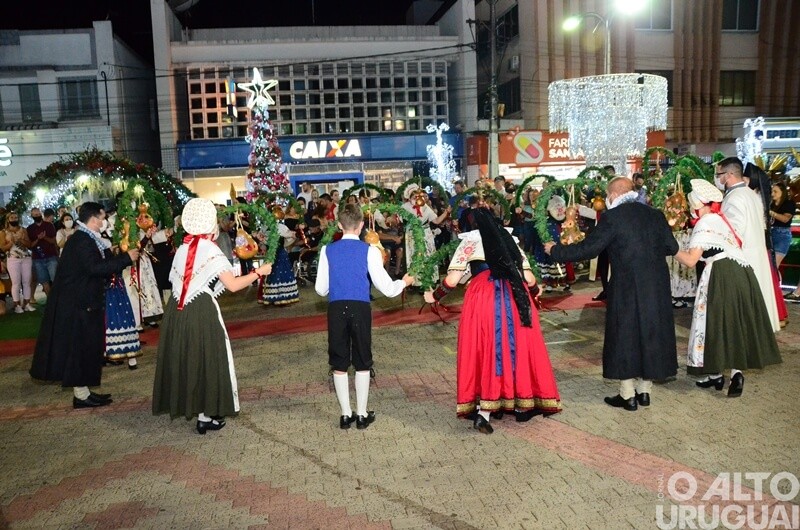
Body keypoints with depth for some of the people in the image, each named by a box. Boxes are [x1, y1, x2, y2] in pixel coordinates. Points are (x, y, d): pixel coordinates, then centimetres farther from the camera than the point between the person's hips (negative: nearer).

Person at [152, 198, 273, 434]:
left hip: (177, 312, 7)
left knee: (183, 357, 19)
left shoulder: (183, 249, 9)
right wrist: (259, 272, -6)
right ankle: (205, 416, 8)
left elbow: (176, 280, 13)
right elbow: (233, 285, -17)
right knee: (205, 359, 3)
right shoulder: (210, 250, -11)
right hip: (201, 312, -7)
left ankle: (185, 404, 33)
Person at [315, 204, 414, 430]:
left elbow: (320, 289, 5)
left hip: (336, 309, 2)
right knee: (362, 362, 13)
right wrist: (404, 282, 16)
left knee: (339, 363, 13)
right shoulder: (369, 251, -4)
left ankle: (346, 414, 21)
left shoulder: (327, 250, 2)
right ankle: (362, 414, 19)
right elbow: (387, 289, -5)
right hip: (360, 309, -1)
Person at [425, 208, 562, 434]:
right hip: (515, 297, 3)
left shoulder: (469, 241, 15)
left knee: (487, 349, 2)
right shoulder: (509, 239, 24)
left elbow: (452, 279, 5)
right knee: (518, 346, 13)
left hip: (484, 297, -2)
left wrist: (435, 296, 22)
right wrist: (535, 291, 39)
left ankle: (484, 411, -5)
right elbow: (528, 278, 17)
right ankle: (523, 404, 24)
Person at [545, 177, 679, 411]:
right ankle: (644, 390, 26)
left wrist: (555, 250, -1)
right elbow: (672, 247, 9)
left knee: (625, 336, 6)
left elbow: (587, 248, -12)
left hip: (627, 288, -6)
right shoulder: (655, 214, 7)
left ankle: (628, 396, 13)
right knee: (650, 332, 16)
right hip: (658, 286, 6)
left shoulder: (613, 217, -11)